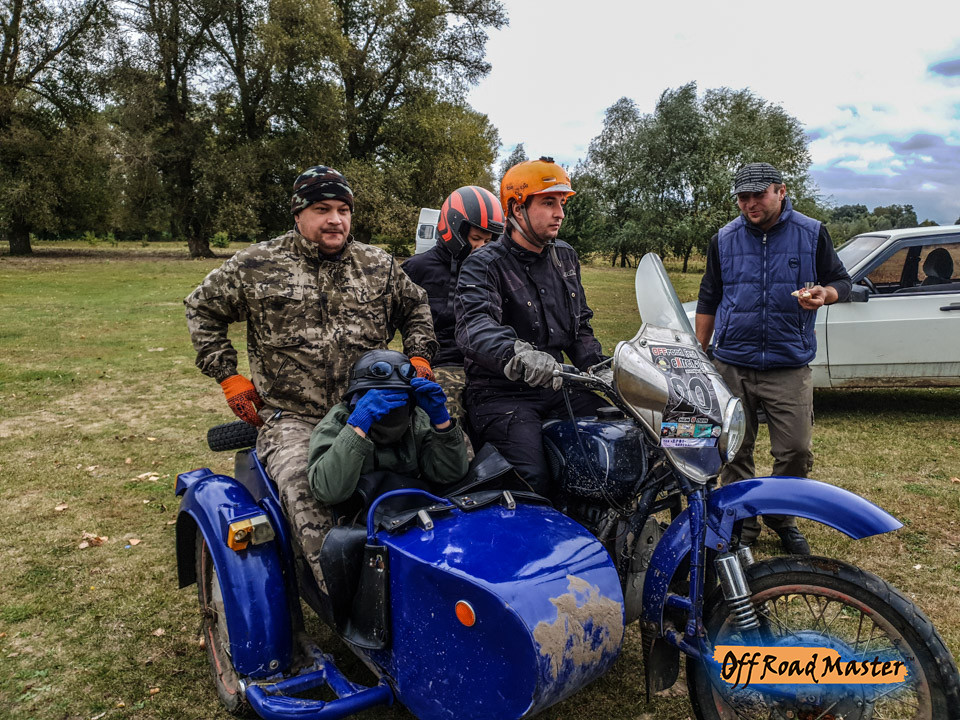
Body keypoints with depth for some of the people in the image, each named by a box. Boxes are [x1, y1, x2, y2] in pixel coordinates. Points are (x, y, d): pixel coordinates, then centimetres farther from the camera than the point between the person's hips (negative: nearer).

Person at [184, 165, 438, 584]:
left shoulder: (378, 265, 13)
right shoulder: (256, 266, 6)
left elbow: (416, 307, 27)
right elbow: (202, 308, 17)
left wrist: (417, 358, 10)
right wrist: (228, 377, 8)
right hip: (292, 418, -1)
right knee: (305, 486, -32)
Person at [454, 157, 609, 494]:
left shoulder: (565, 257, 15)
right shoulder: (484, 265, -9)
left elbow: (580, 324, 24)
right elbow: (474, 324, -29)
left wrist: (594, 366, 5)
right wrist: (518, 354, -50)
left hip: (558, 387, 7)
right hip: (501, 394, -6)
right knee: (533, 478, -26)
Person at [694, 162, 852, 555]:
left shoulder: (812, 233, 3)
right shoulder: (724, 239, 8)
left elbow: (841, 281, 10)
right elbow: (709, 299, 14)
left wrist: (824, 294, -15)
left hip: (789, 367, -1)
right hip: (730, 365, 1)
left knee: (795, 451, -1)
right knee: (734, 451, 6)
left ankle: (782, 518, 23)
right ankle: (741, 522, 21)